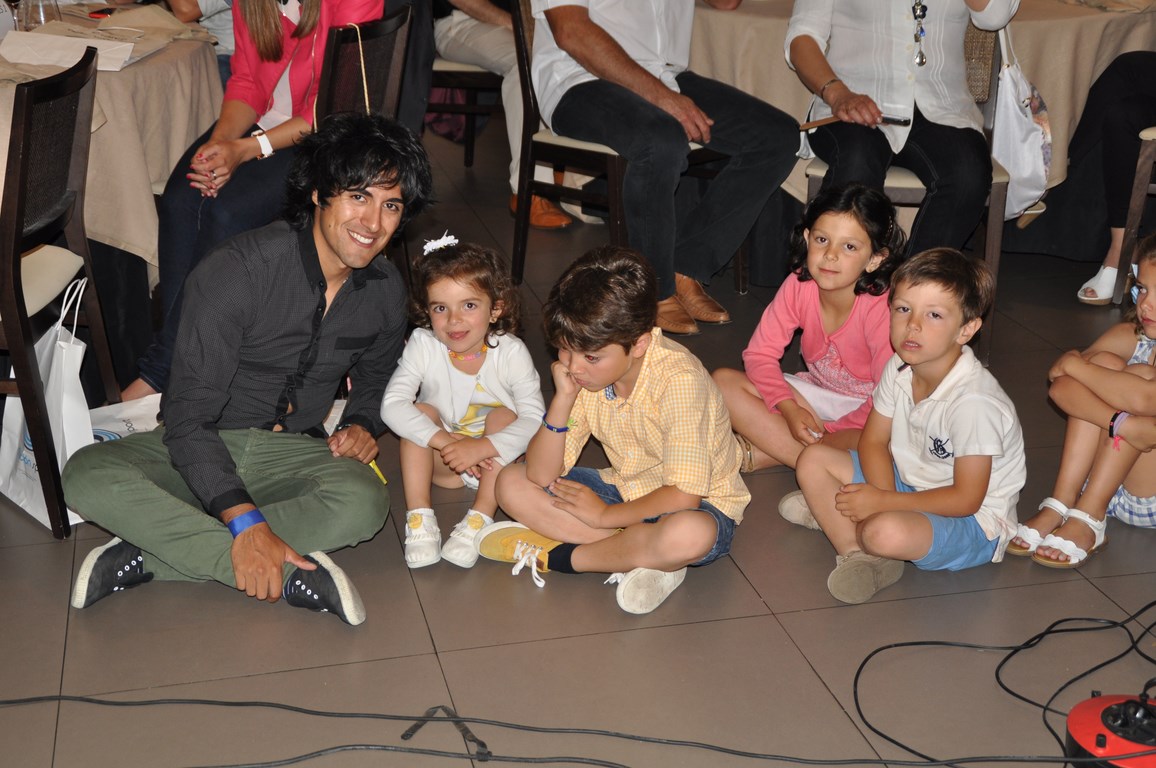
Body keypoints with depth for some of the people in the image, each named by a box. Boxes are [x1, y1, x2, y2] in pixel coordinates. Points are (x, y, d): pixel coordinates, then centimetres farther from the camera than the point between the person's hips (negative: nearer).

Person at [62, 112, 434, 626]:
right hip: (202, 449, -3)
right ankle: (290, 572, -35)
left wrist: (362, 424, -3)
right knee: (88, 477, -32)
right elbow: (187, 416, -22)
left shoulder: (385, 289, -1)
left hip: (291, 453, 3)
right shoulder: (237, 271, -19)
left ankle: (150, 557, -26)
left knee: (363, 504, -32)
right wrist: (246, 522, -34)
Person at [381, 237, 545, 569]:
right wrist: (443, 440, -40)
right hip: (442, 460, 1)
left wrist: (479, 448, -42)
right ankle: (419, 517, -25)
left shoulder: (511, 352, -20)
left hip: (496, 458, -1)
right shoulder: (423, 345, -17)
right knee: (422, 411, -23)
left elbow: (535, 420, -28)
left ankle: (479, 520, -28)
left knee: (504, 416, -27)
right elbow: (392, 404, -28)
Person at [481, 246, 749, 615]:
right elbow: (540, 477, -12)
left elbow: (683, 495, -29)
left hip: (700, 505, -6)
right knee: (511, 484, -9)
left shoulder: (679, 379, -27)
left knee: (689, 535, -42)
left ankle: (551, 555, -19)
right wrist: (563, 399, -24)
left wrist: (606, 514, -18)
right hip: (627, 490, 6)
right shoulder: (588, 371, -9)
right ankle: (641, 555, -17)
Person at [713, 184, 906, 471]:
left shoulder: (881, 307, -27)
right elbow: (760, 354, -7)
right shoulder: (798, 286, -15)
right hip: (816, 394, 5)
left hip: (865, 408, -5)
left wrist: (829, 431, -22)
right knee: (723, 382, -13)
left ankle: (761, 455, -24)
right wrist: (790, 410, -21)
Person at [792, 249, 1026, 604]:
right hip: (908, 484, 8)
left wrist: (883, 504, -26)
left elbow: (966, 499, -26)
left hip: (973, 521, -8)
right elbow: (874, 442, 2)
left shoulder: (973, 402, -30)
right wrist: (881, 497, -18)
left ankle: (828, 513, -4)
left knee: (888, 532, -38)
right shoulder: (898, 369, -7)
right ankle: (857, 553, -15)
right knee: (813, 459, -2)